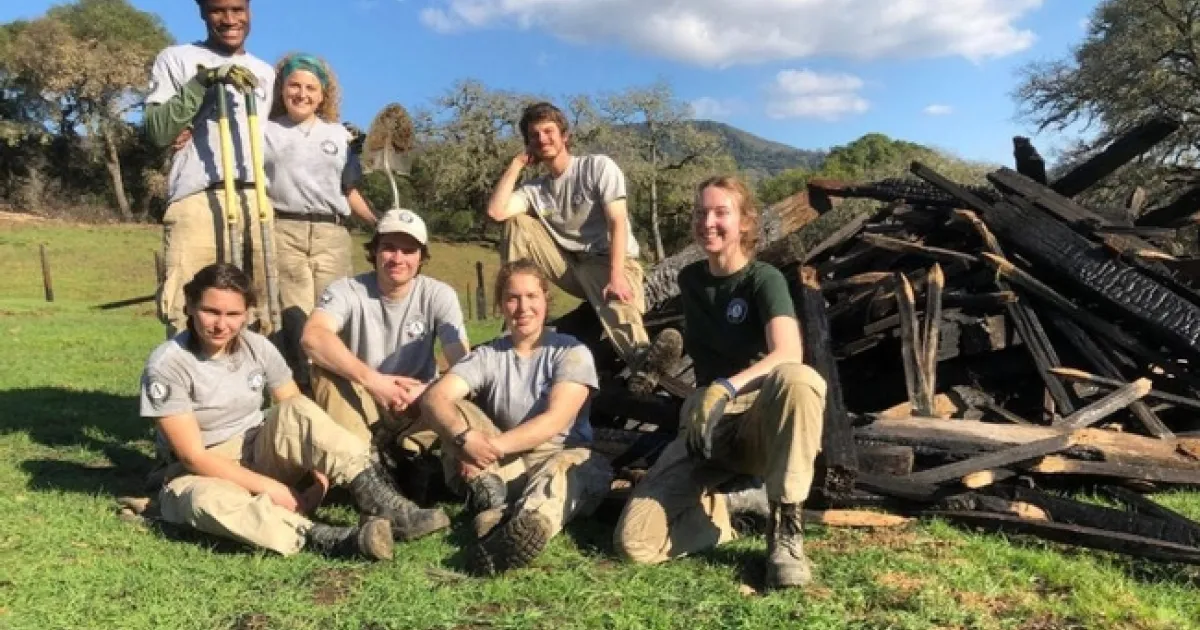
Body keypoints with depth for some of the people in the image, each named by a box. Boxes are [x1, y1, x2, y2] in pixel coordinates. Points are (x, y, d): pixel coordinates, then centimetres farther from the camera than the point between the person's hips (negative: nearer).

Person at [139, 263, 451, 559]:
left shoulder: (258, 347, -7)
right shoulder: (166, 365, -18)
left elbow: (300, 418, -6)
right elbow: (193, 456, -20)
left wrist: (319, 473, -24)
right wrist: (270, 487, -27)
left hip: (259, 454, 3)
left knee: (297, 411, -28)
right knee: (208, 501, -40)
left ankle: (386, 508, -40)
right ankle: (329, 539, -53)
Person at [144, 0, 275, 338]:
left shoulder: (265, 72, 25)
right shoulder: (176, 59, 13)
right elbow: (157, 130, 1)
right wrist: (204, 81, -7)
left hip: (259, 202, 4)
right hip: (197, 201, -3)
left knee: (262, 315, -2)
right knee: (188, 313, -12)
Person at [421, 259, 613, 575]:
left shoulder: (571, 352, -2)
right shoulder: (488, 356, 6)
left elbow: (556, 420, -16)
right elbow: (435, 397, -12)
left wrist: (494, 446, -27)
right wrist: (464, 436, -33)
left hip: (562, 457, -3)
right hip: (504, 465, 3)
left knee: (568, 466, -37)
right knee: (453, 412, -15)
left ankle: (528, 526, -66)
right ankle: (492, 499, -36)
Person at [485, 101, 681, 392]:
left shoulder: (598, 166, -3)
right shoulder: (535, 189, 11)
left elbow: (618, 224, -15)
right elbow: (495, 212, -8)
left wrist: (616, 277, -29)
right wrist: (517, 164, 0)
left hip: (610, 261, -5)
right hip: (569, 264, 5)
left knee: (617, 304, -39)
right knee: (517, 224, -7)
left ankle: (643, 360, -70)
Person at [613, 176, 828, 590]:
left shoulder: (764, 279, -9)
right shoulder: (690, 279, 8)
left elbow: (789, 353, -29)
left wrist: (725, 387, -42)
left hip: (761, 420, -4)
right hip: (707, 427, 4)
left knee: (800, 380, -42)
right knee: (634, 542, -17)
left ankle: (785, 526, -25)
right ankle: (738, 498, 7)